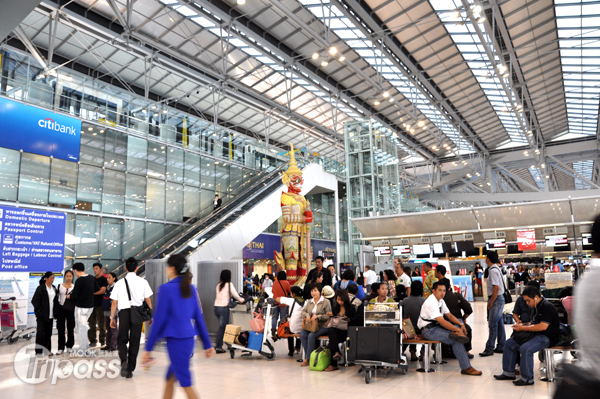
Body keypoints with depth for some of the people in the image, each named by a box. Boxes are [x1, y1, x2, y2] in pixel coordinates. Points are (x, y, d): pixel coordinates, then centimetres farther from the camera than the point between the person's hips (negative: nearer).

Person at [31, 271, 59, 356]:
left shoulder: (54, 288, 11)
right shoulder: (40, 288, -9)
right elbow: (35, 301, -11)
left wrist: (55, 313, 10)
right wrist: (39, 312, -12)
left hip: (50, 315, 6)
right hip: (42, 315, -6)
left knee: (48, 333, 11)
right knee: (40, 333, -1)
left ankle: (47, 350, 19)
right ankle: (38, 351, 6)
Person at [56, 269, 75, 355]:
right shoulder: (60, 286, 4)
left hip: (70, 309, -1)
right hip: (61, 308, 1)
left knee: (70, 328, 5)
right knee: (61, 328, 2)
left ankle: (69, 346, 18)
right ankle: (61, 348, 8)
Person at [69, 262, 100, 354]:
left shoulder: (79, 280, -19)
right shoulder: (92, 278, 2)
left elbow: (73, 295, -17)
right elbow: (97, 289, 14)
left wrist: (69, 296, 4)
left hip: (81, 307, -7)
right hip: (90, 306, 7)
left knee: (81, 327, 2)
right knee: (83, 326, 21)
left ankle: (83, 350, 8)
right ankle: (84, 347, 25)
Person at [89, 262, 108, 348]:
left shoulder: (104, 279, -2)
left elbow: (102, 291, -11)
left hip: (100, 304, -6)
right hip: (92, 304, 6)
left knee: (101, 324, -2)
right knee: (91, 323, 5)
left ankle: (102, 340, 6)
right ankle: (92, 340, 12)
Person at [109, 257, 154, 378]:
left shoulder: (119, 283, 1)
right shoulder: (143, 282, 0)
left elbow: (114, 302, 3)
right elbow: (148, 300, 2)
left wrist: (112, 318, 12)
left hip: (124, 312, 0)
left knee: (122, 339, 13)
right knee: (135, 341, 10)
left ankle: (124, 360, -13)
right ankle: (130, 370, 14)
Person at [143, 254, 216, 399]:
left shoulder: (166, 289, -10)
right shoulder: (191, 288, 7)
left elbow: (159, 320, -10)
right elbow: (199, 318, 9)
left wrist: (148, 348, -4)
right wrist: (207, 344, 13)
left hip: (176, 340, -7)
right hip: (189, 339, 7)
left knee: (186, 383, 2)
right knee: (170, 378, 20)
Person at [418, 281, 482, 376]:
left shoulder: (440, 300, 9)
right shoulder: (431, 303, -21)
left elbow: (449, 315, 12)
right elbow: (442, 322, -27)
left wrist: (461, 324, -6)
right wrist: (459, 330, -26)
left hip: (437, 326, 10)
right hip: (429, 330, -10)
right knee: (456, 341, -22)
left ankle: (456, 334, -25)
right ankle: (466, 368, -17)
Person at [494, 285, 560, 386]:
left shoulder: (548, 307, -17)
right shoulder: (538, 307, 13)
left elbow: (543, 326, -26)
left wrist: (523, 328, -18)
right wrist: (521, 325, 4)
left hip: (547, 337, -10)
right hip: (536, 334, 10)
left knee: (525, 348, -32)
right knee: (509, 343, 4)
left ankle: (527, 379, -18)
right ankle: (508, 373, 9)